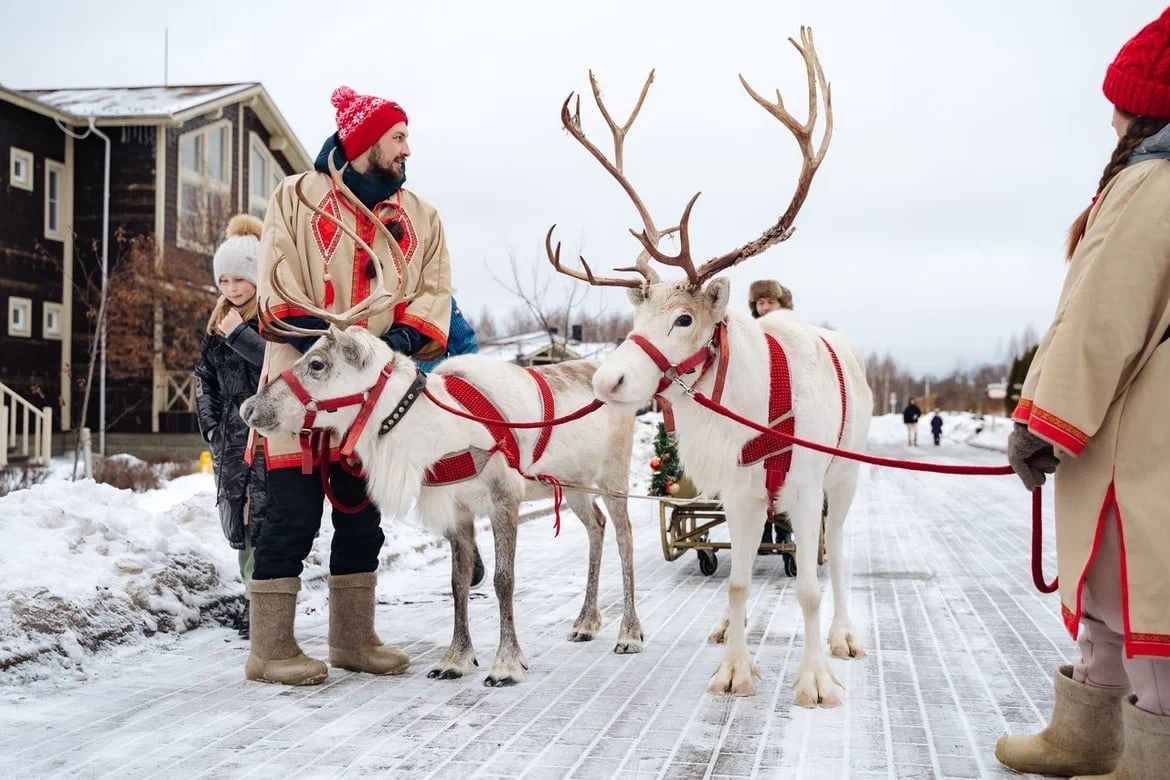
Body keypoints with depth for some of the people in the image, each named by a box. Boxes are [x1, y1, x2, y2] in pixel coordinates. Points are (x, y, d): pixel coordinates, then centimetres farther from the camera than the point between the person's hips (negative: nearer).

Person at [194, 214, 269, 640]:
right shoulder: (217, 325, 16)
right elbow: (206, 380, 19)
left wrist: (239, 334, -17)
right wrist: (211, 426, 9)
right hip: (230, 438, 7)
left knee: (263, 516, -9)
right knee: (236, 518, 7)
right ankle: (254, 595, 17)